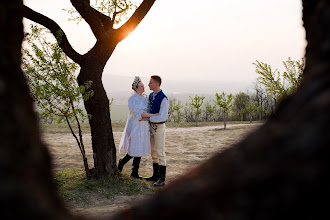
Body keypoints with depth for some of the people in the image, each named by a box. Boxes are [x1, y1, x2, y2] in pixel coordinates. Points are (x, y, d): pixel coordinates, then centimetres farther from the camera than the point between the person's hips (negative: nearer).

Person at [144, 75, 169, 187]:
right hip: (151, 126, 8)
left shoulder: (163, 99, -18)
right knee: (153, 152, 14)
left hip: (159, 127, -8)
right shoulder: (150, 96, 8)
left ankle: (162, 178, 1)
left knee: (160, 153, -5)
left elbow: (162, 117, -24)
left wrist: (147, 118, -20)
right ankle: (155, 175, 24)